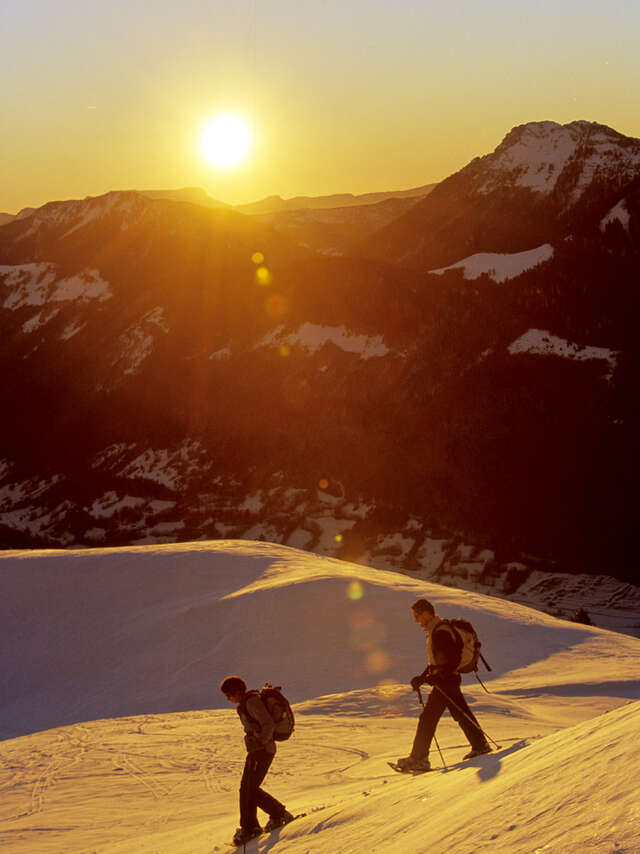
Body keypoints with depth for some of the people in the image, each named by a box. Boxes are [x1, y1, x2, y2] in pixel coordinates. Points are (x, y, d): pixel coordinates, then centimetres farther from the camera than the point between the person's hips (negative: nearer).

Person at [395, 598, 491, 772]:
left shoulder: (441, 632, -18)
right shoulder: (434, 631, 14)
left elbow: (454, 660, -22)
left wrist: (438, 677, -28)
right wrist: (422, 678, 16)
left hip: (446, 680, -11)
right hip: (446, 680, 11)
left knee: (428, 718, -9)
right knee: (461, 714, 18)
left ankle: (418, 759, -8)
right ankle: (480, 745, 29)